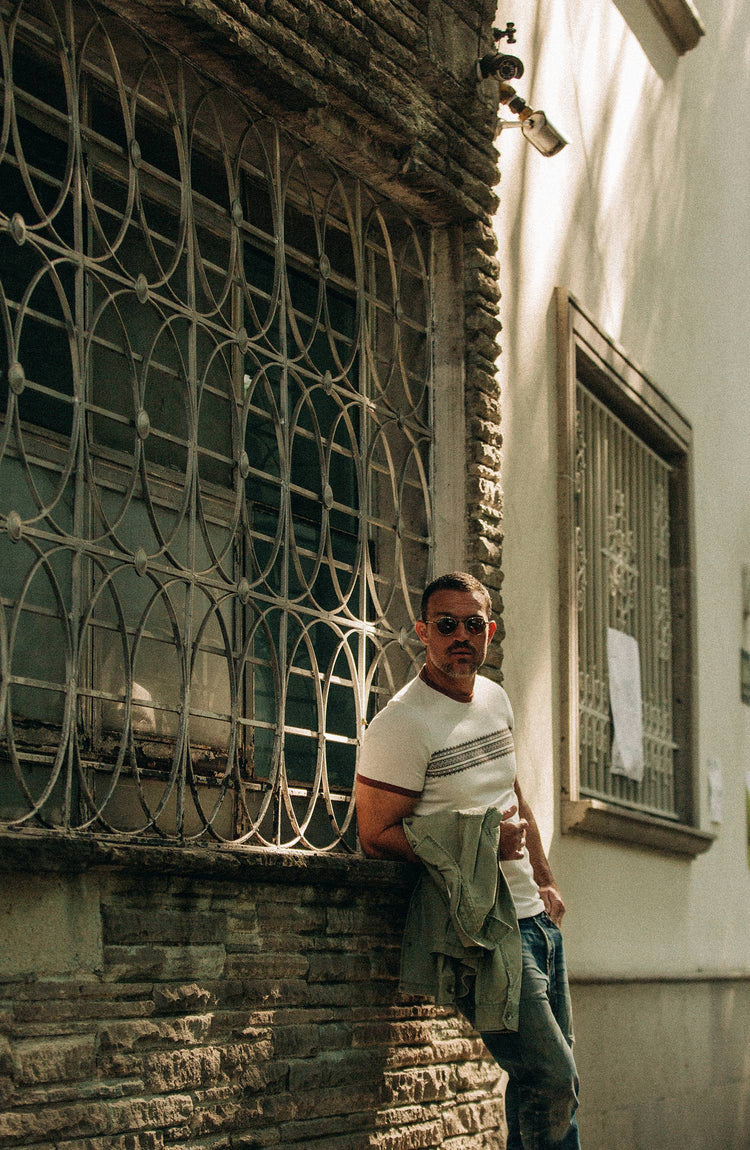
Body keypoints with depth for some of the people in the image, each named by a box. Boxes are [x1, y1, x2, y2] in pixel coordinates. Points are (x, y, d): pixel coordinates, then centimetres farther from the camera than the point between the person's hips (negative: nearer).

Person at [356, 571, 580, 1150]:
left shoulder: (495, 699, 11)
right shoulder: (401, 723, -14)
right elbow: (377, 835, -15)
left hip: (533, 914, 8)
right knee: (551, 1080, -15)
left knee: (555, 1080, 12)